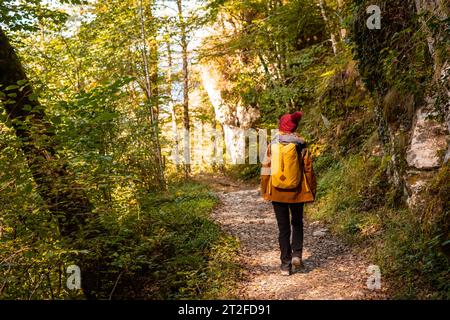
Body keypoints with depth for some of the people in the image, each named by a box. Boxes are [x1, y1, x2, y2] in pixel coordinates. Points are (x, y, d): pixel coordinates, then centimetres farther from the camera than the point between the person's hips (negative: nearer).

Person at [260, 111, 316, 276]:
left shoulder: (272, 145, -4)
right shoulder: (300, 145, -6)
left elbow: (265, 169, -1)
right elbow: (308, 169, -2)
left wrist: (265, 191, 10)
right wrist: (312, 191, 9)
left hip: (277, 192, 0)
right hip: (297, 192, 0)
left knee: (283, 227, 8)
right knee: (297, 223, 20)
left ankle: (286, 264, 10)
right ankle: (297, 254, 5)